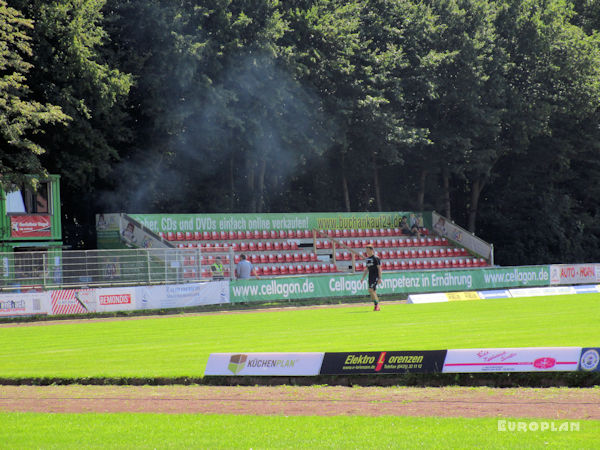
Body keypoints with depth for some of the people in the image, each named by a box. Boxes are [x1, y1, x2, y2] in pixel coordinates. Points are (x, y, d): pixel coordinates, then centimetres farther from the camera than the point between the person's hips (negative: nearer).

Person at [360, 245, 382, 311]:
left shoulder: (375, 258, -10)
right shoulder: (368, 258, 14)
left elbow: (379, 268, -12)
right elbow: (367, 269, 22)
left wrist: (379, 278, -17)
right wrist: (363, 278, 17)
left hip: (375, 276, -8)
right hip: (370, 277, 8)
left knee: (371, 290, -18)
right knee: (373, 292, 8)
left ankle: (377, 305, -11)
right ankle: (377, 307, 13)